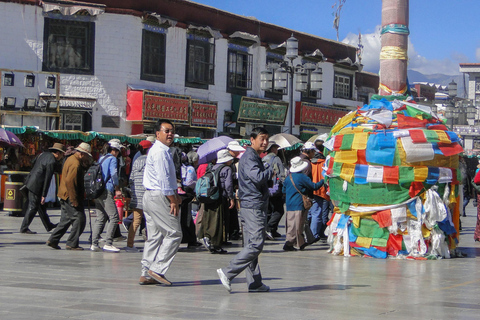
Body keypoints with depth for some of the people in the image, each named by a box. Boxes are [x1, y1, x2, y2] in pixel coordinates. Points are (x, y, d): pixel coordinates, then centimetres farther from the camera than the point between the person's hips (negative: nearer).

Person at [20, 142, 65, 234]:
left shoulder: (44, 154, 9)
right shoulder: (52, 161, -17)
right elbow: (47, 179, -17)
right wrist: (44, 195, -15)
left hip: (30, 181, 10)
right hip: (36, 185, -10)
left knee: (41, 206, 19)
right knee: (33, 207, -1)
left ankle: (48, 225, 31)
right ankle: (24, 228, 5)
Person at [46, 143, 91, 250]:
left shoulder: (71, 159, 15)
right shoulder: (75, 164, -18)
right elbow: (70, 181, -25)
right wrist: (74, 200, -23)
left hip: (65, 196, 10)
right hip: (71, 196, -10)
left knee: (66, 219, 15)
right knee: (80, 219, -5)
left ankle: (53, 240, 16)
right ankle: (72, 244, -2)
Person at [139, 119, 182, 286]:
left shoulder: (164, 151, 21)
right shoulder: (159, 151, -13)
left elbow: (169, 177, 26)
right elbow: (163, 178, -19)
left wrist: (175, 196, 17)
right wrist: (173, 201, -17)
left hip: (151, 197, 11)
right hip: (158, 197, -11)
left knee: (155, 235, 10)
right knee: (174, 233, -8)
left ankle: (146, 274, 11)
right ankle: (157, 269, -8)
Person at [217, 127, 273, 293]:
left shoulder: (254, 157, 22)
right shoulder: (250, 157, -11)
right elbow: (258, 177, -25)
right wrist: (271, 171, -8)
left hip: (249, 206, 11)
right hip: (254, 206, -11)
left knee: (251, 245, 9)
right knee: (256, 244, -14)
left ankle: (255, 283, 13)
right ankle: (227, 273, -16)